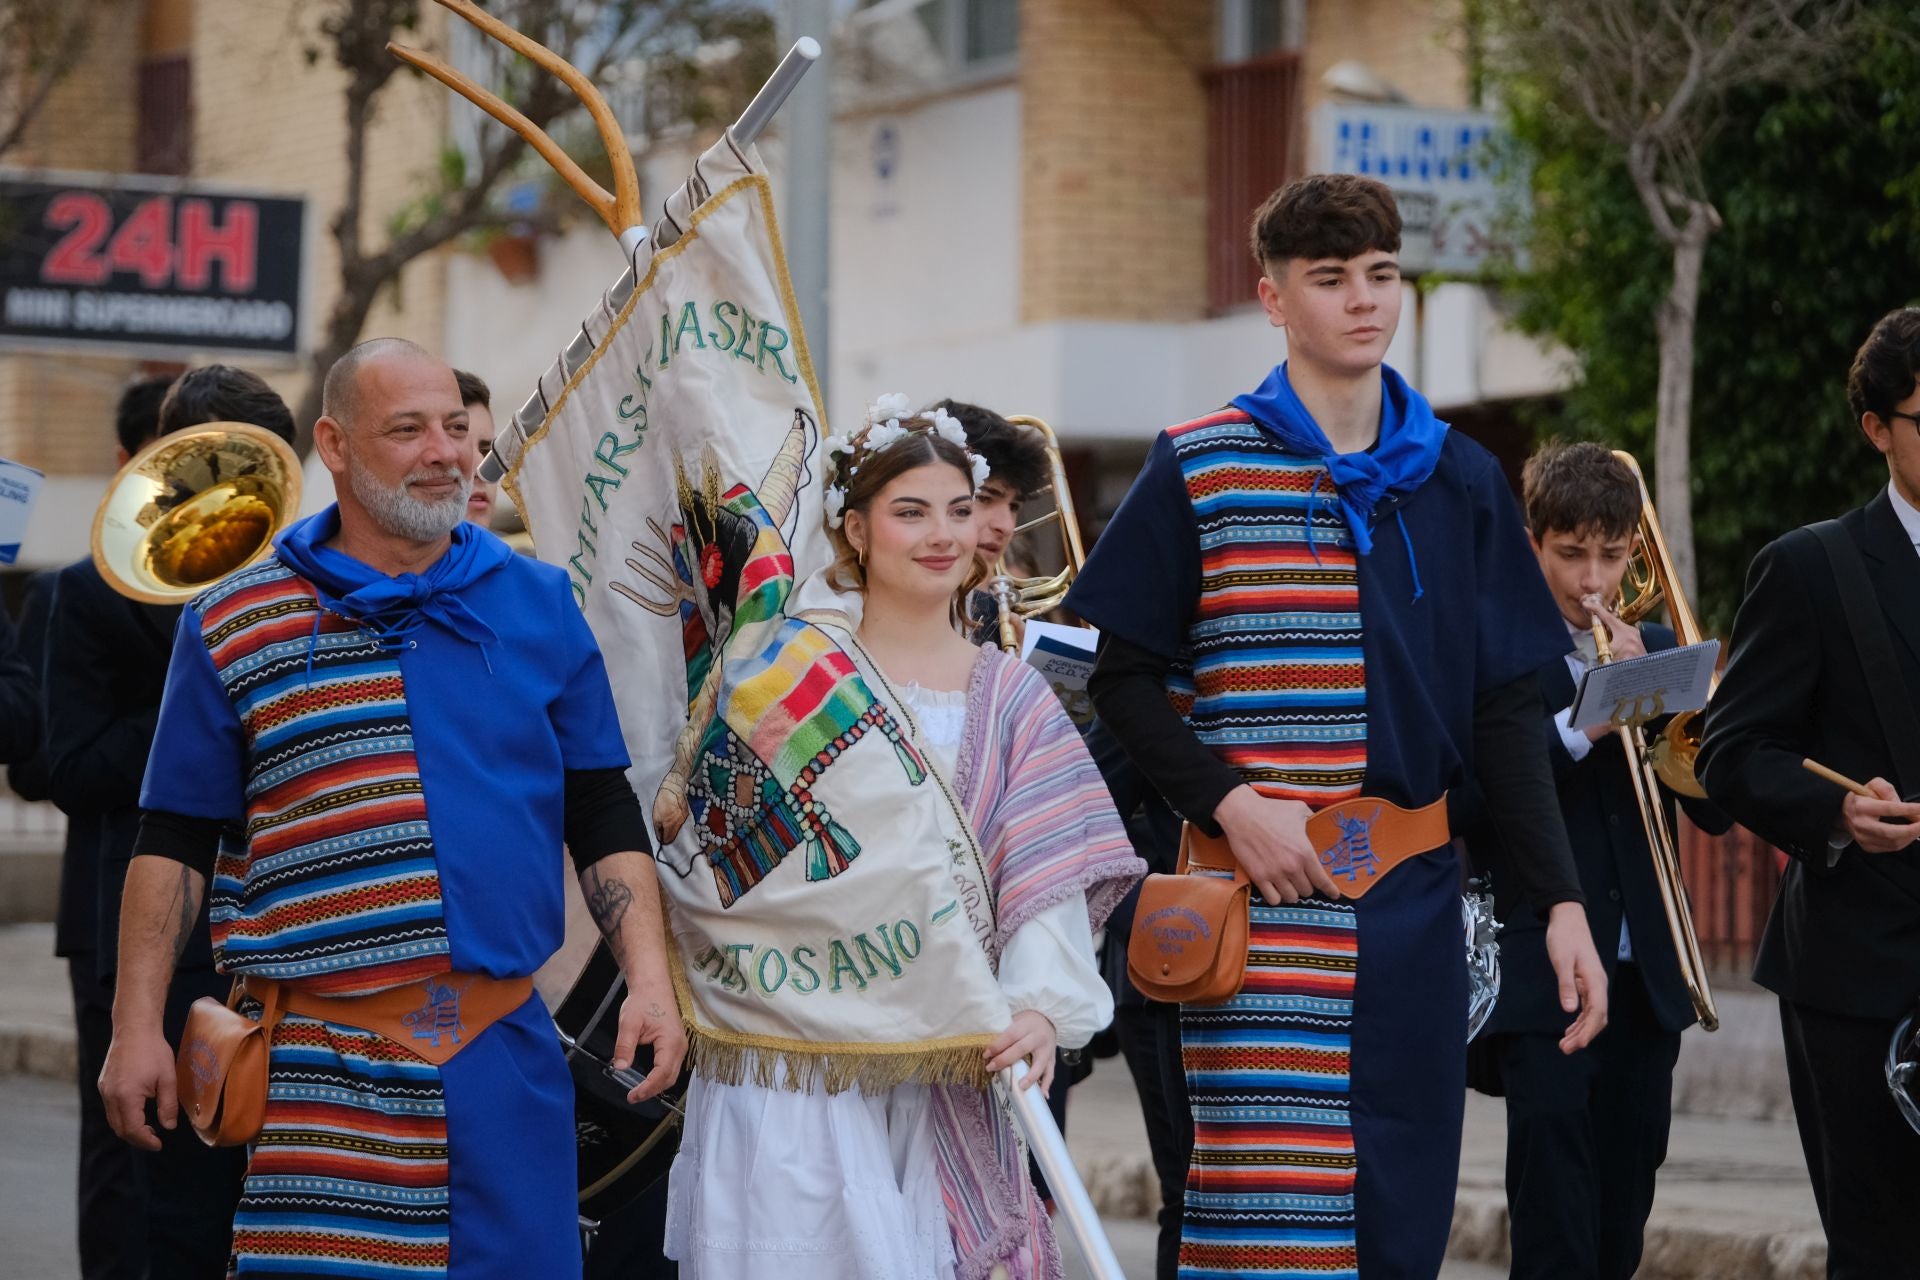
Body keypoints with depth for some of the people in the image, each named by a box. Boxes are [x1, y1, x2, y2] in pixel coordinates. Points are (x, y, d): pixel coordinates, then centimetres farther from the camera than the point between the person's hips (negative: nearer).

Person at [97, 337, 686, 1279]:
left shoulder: (539, 607, 11)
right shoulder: (232, 627, 4)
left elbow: (603, 816, 13)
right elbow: (175, 841, 6)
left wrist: (648, 982, 2)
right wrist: (136, 1026, 0)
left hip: (503, 1061, 2)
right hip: (316, 1076, -2)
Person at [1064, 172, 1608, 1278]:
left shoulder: (1460, 482, 12)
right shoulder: (1200, 471, 1)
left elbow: (1507, 710, 11)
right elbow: (1122, 674, 1)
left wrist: (1561, 898, 3)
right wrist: (1229, 800, -14)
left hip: (1414, 897, 4)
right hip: (1265, 899, -4)